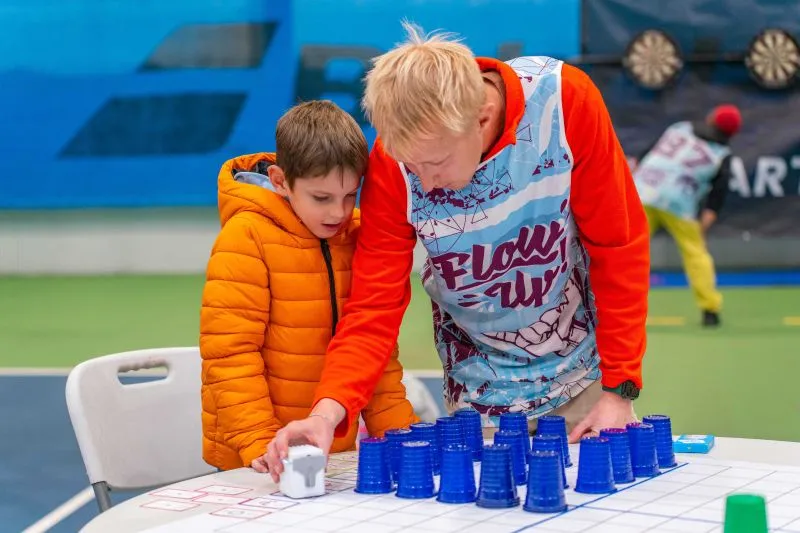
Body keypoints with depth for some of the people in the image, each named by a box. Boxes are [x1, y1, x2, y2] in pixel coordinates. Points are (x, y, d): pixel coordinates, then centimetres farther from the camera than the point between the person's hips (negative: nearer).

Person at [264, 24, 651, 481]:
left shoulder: (564, 100, -25)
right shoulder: (395, 159, -21)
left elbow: (619, 246, -15)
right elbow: (374, 308, -18)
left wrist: (620, 389, -13)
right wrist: (330, 409, -35)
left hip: (584, 371, 0)